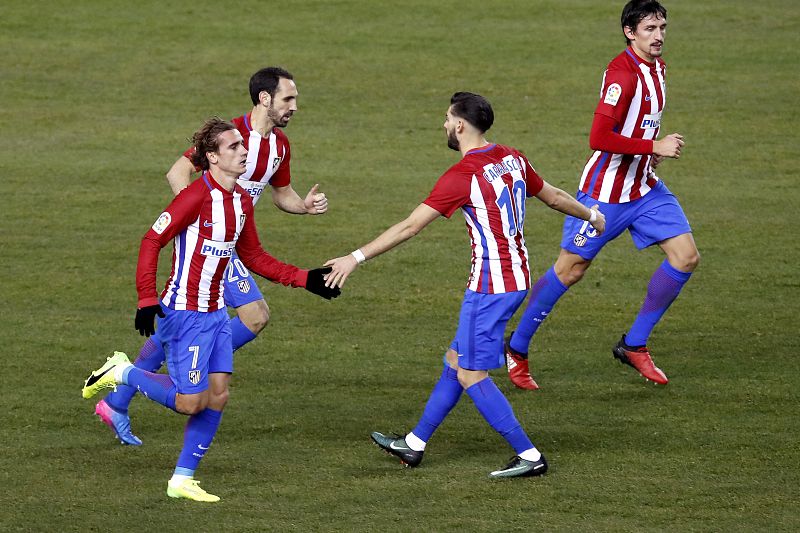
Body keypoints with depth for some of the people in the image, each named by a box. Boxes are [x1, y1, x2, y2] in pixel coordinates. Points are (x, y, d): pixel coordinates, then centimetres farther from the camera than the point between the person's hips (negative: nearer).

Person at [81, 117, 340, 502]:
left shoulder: (241, 200, 8)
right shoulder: (197, 196, -18)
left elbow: (253, 257, 19)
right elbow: (152, 241, -17)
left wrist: (305, 280, 12)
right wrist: (147, 300, -22)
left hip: (216, 312, 8)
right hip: (185, 314, -8)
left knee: (217, 396, 4)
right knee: (189, 402, -8)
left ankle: (182, 480, 13)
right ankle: (122, 373, 15)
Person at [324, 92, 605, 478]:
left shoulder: (462, 176, -18)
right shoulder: (513, 160, 6)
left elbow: (409, 227, -19)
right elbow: (554, 197, 21)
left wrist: (356, 258, -15)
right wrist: (591, 216, 42)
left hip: (489, 287, -9)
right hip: (517, 278, 9)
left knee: (471, 375, -1)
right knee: (455, 361, 18)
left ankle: (529, 457, 0)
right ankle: (414, 445, 27)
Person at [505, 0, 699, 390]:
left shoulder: (657, 68, 7)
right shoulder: (622, 74, -22)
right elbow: (599, 138, -30)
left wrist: (651, 152, 9)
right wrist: (655, 147, -25)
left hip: (644, 188, 8)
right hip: (604, 193, -8)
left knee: (686, 256, -3)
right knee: (570, 270, 1)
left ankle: (634, 345, 9)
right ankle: (517, 348, 19)